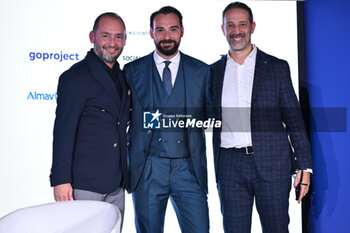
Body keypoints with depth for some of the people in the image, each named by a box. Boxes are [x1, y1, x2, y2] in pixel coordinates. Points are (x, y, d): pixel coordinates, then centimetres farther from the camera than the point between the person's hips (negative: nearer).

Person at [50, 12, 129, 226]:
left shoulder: (123, 77, 12)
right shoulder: (75, 77, -10)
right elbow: (63, 131, -14)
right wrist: (61, 180, -16)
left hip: (116, 185, 7)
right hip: (84, 185, -7)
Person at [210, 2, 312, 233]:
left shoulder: (277, 67, 5)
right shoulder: (214, 72, 11)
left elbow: (294, 119, 4)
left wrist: (305, 166, -2)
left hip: (272, 163, -1)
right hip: (230, 165, 2)